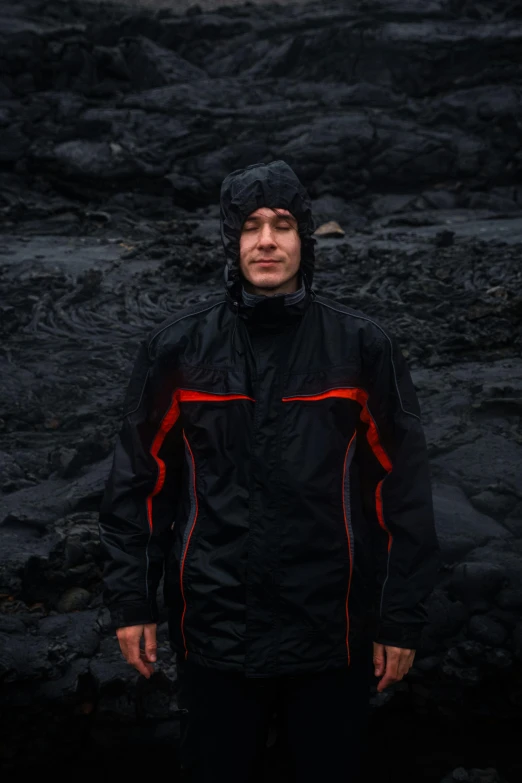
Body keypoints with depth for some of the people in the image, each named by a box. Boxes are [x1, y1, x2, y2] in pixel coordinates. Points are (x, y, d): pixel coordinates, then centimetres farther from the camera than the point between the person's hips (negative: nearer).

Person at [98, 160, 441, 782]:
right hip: (213, 631, 1)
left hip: (332, 635, 0)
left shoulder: (362, 346, -3)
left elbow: (402, 487, -1)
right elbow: (138, 481, 3)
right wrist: (130, 600, 0)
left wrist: (402, 617, -3)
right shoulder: (176, 348, -1)